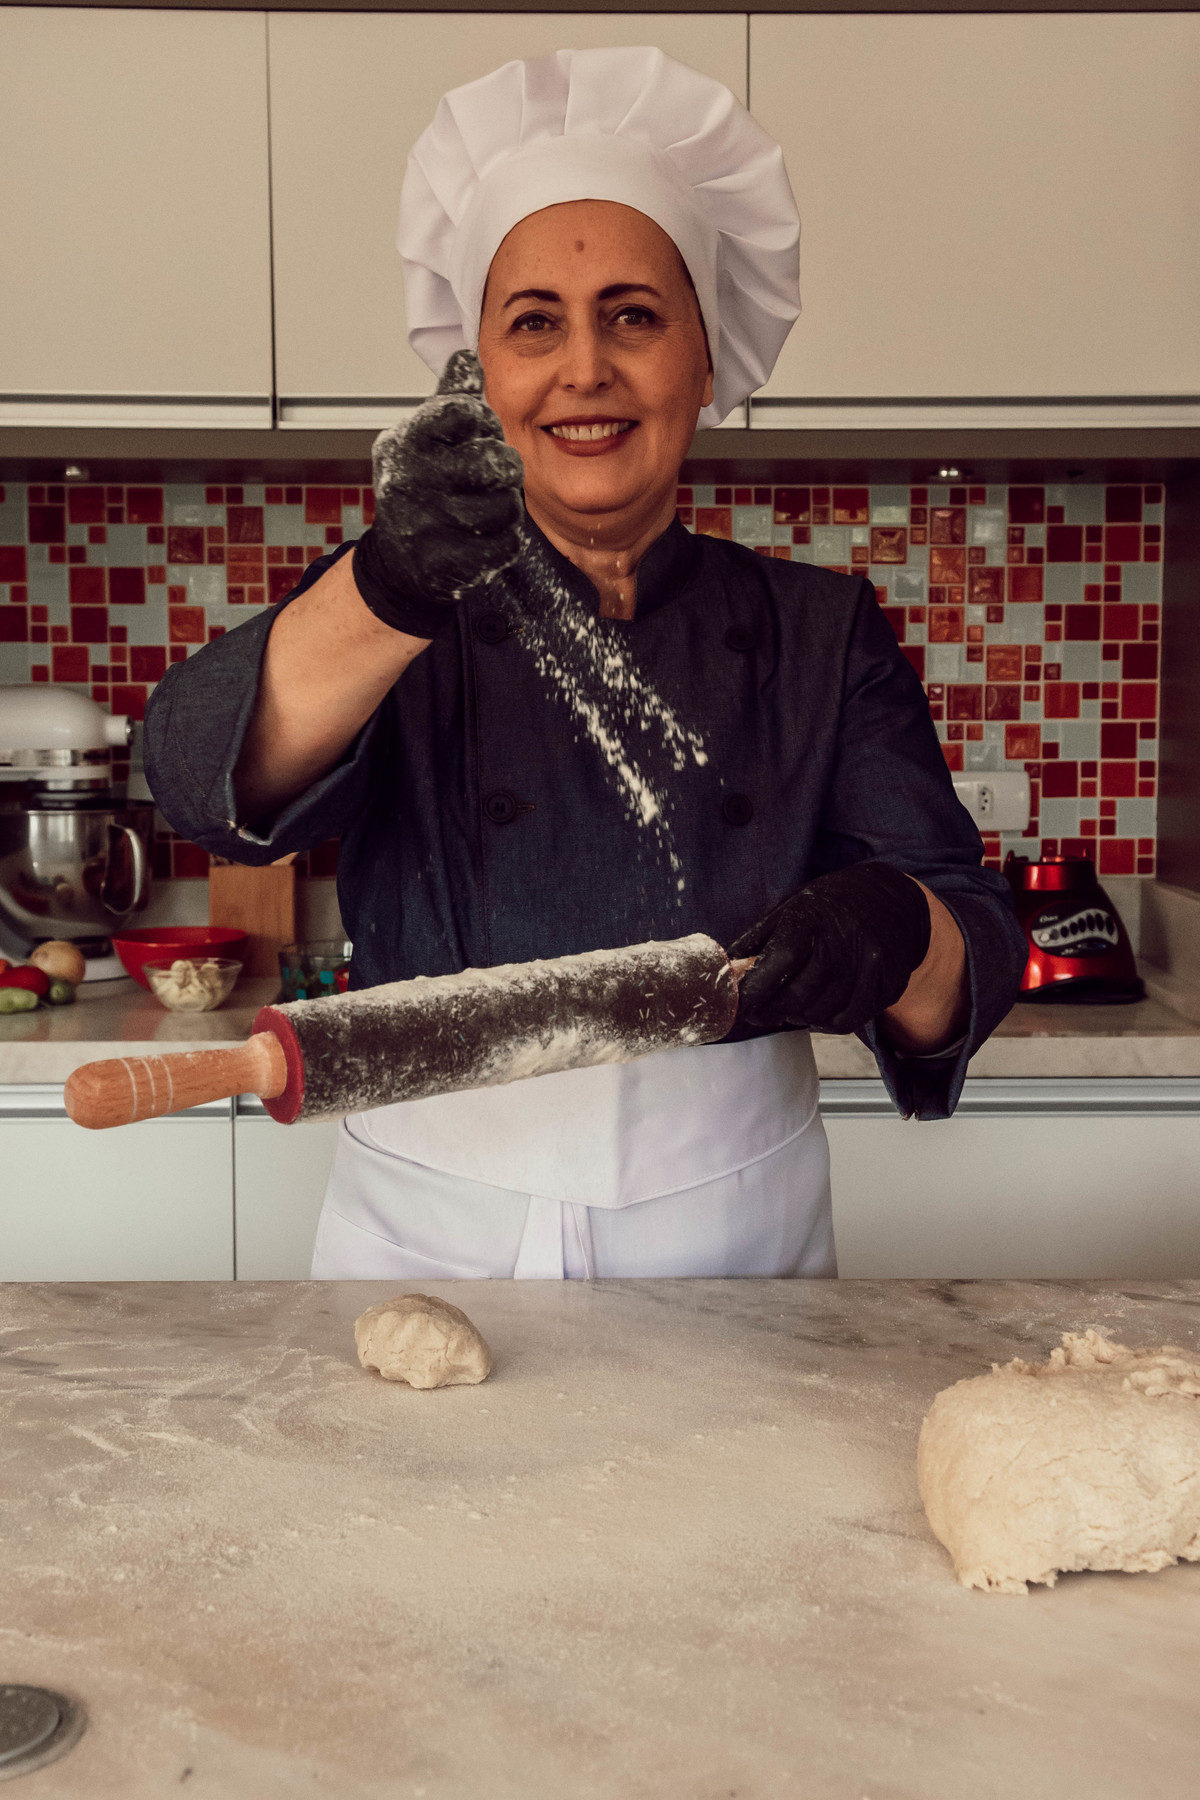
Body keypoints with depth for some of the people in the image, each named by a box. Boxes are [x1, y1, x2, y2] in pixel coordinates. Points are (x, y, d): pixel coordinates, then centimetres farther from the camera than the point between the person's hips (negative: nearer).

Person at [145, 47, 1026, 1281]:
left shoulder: (820, 633, 1)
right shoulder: (401, 612, -1)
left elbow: (977, 956, -5)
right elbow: (210, 771, -22)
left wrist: (901, 933, -28)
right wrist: (394, 589, -40)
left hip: (732, 1233, 1)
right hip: (429, 1231, -1)